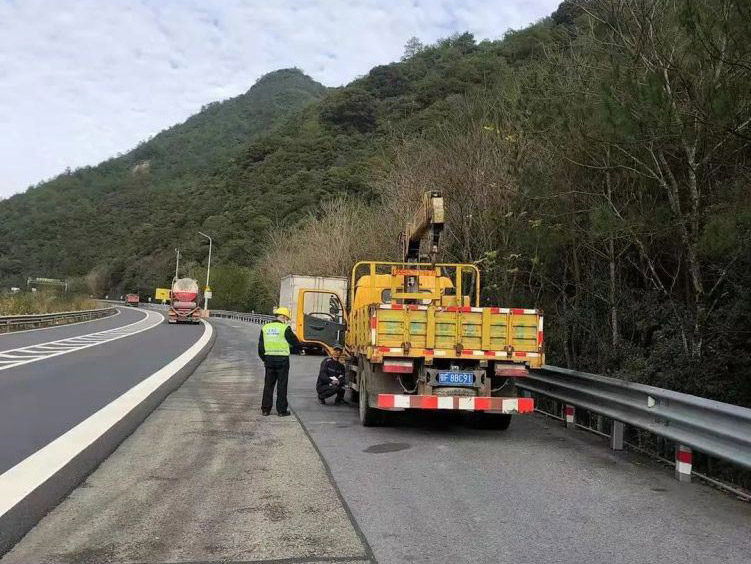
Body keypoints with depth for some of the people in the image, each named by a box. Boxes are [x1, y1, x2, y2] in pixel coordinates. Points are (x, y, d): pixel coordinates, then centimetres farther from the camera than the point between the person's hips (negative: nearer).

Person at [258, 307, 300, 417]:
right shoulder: (285, 328, -10)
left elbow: (260, 347, 8)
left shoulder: (265, 328, 6)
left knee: (268, 385, 12)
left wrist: (264, 359, 17)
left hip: (269, 359, 4)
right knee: (282, 386, 3)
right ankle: (282, 410, 7)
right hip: (282, 359, -4)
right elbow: (296, 343, -6)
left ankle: (265, 409, 16)